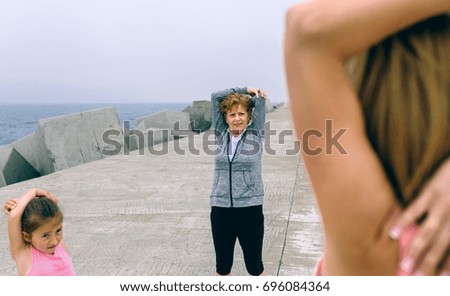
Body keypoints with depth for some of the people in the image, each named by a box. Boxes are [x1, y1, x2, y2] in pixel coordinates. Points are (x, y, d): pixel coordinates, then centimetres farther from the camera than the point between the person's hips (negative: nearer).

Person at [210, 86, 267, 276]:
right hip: (220, 210, 2)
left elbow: (260, 100, 1)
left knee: (254, 265, 10)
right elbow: (215, 97, 6)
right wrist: (245, 90, 9)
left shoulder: (255, 135, 1)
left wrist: (253, 94, 20)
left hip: (250, 210, -2)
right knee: (222, 265, 14)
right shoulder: (221, 135, 6)